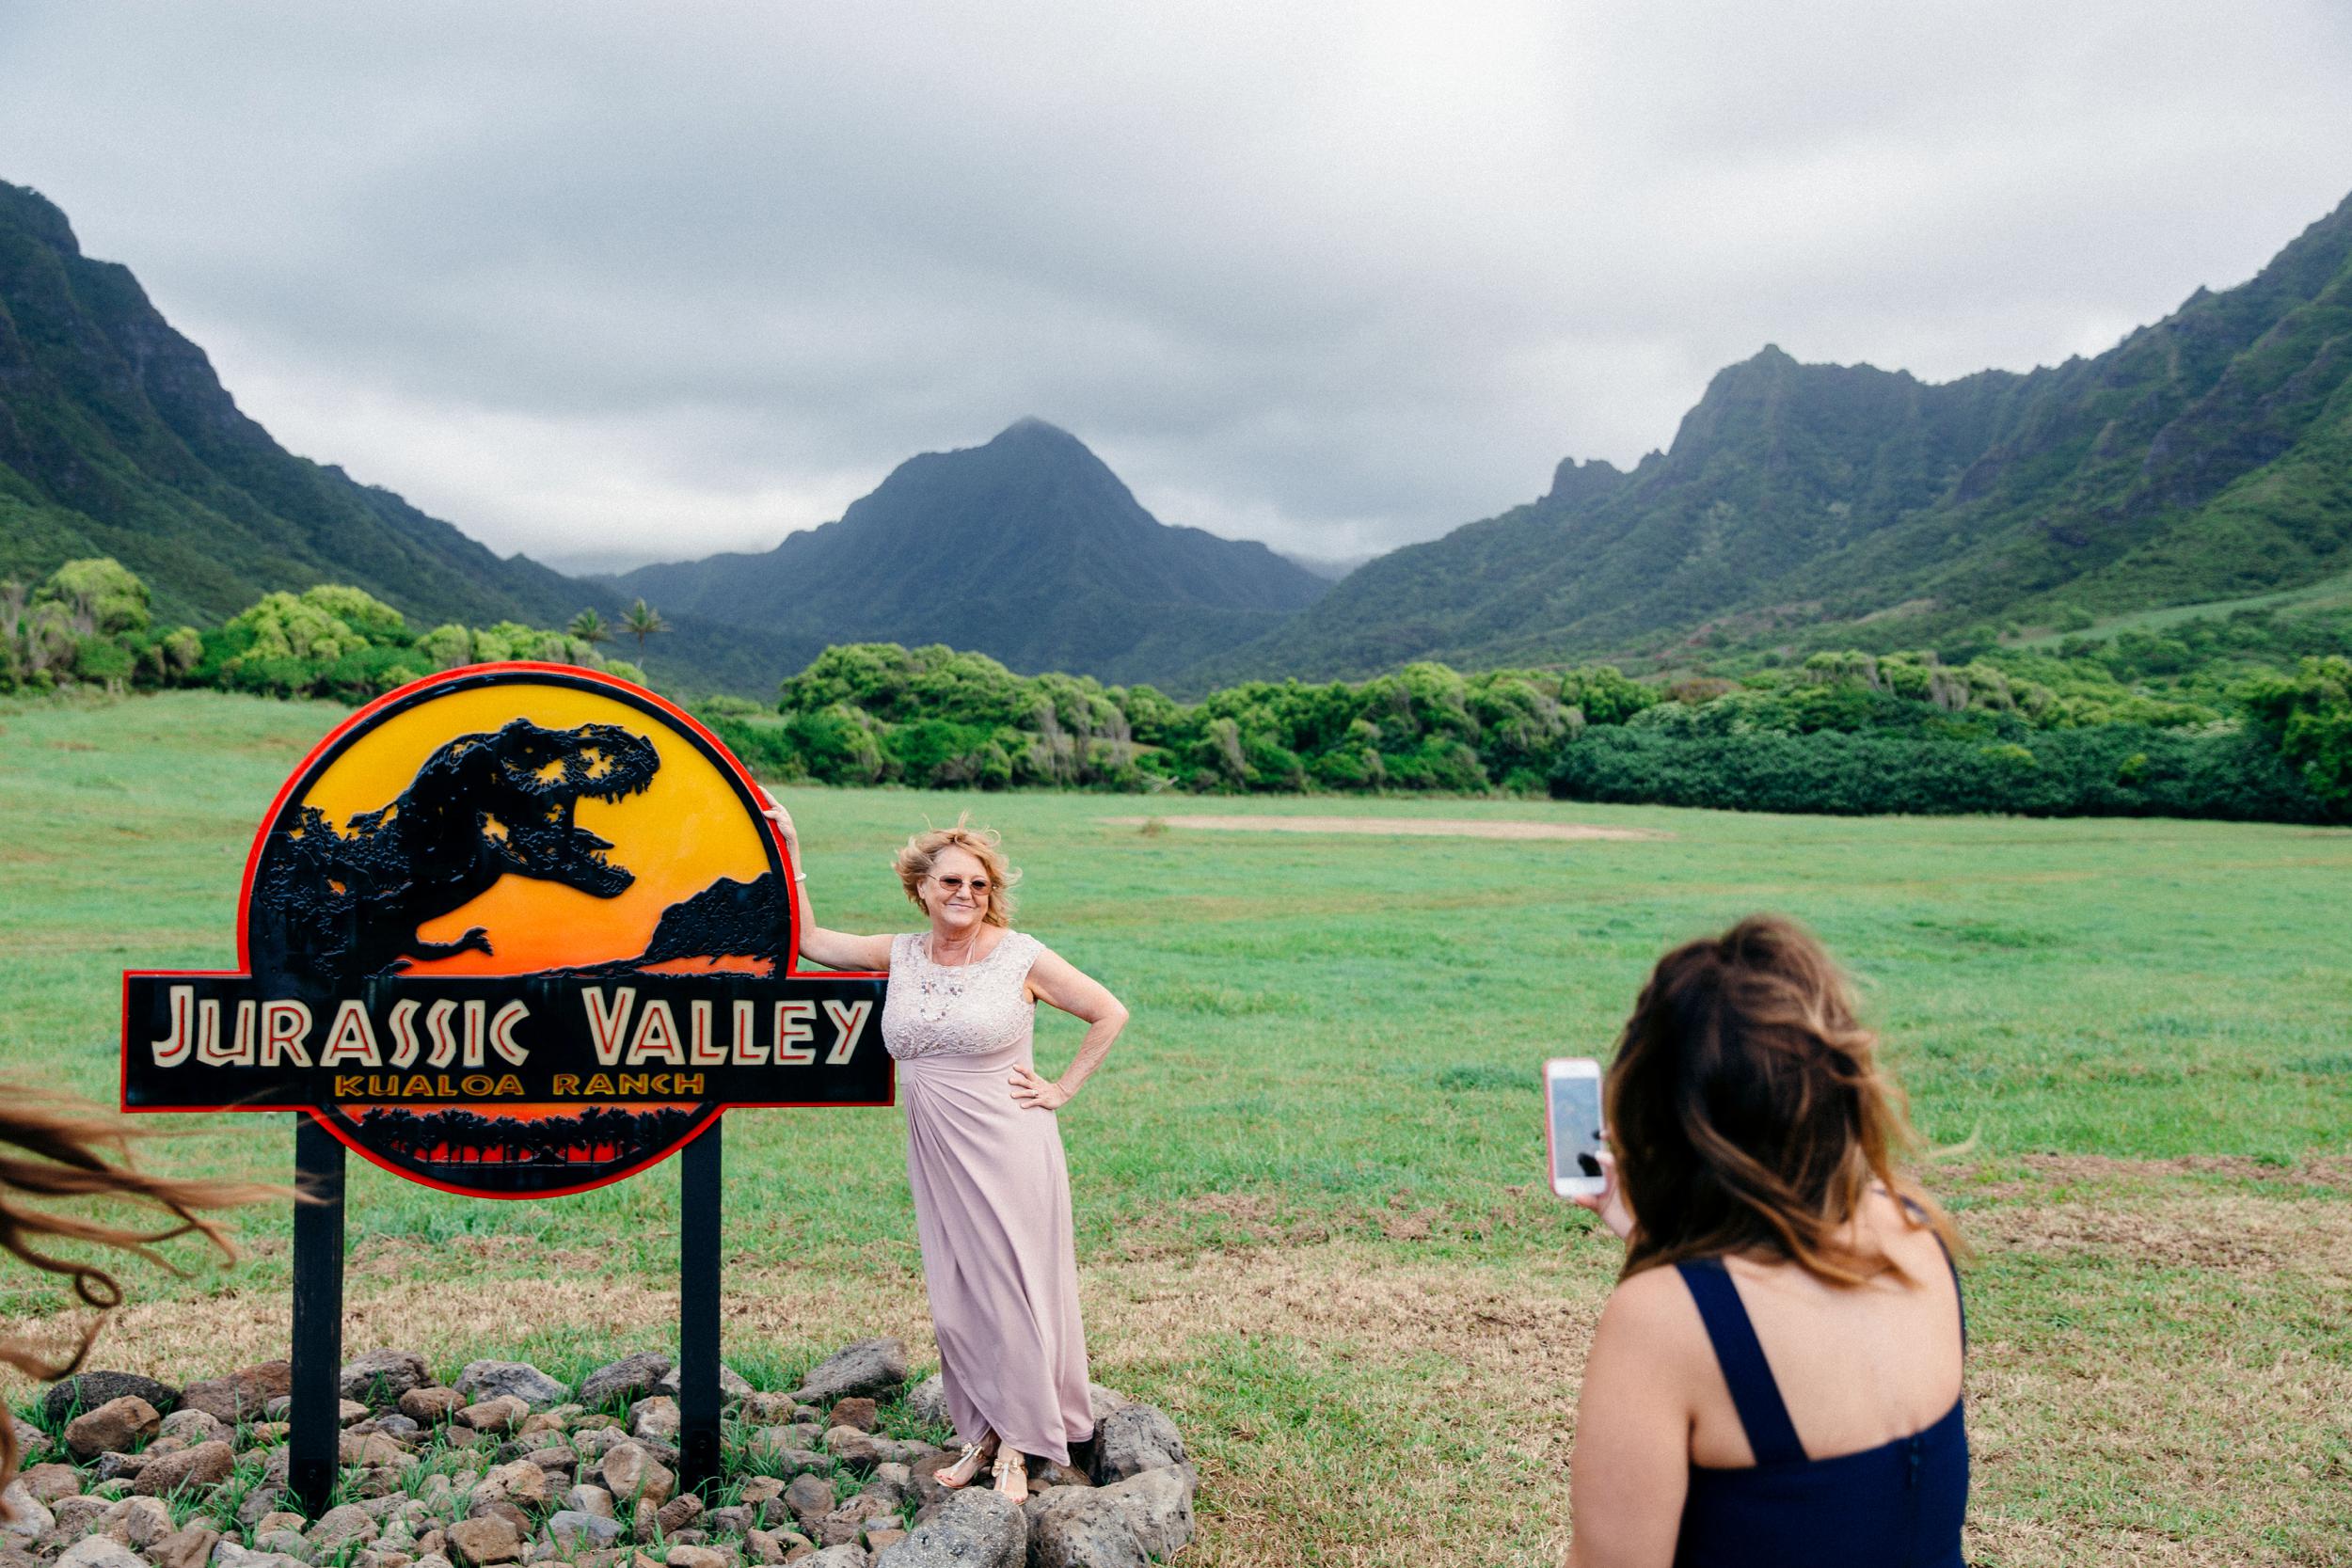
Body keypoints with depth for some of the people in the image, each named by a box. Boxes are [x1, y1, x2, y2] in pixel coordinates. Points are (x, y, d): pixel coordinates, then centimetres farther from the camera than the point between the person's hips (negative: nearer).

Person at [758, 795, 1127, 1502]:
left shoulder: (1022, 957, -7)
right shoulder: (901, 955, 5)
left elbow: (1110, 1014, 0)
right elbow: (810, 941, 12)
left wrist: (1061, 1089, -3)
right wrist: (788, 851, 8)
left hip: (1008, 1154, -4)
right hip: (936, 1154, 5)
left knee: (1011, 1289, 1)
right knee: (954, 1298, 10)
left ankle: (1018, 1448, 15)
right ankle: (980, 1435, 25)